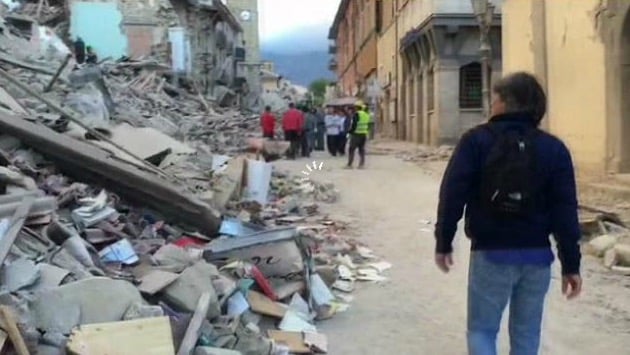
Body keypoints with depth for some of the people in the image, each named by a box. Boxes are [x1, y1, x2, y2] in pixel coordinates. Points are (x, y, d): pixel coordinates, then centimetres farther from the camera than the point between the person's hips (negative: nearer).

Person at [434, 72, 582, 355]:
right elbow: (565, 211, -2)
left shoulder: (476, 140, -6)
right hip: (537, 255, 3)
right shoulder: (554, 148, 1)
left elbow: (452, 194, -10)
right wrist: (571, 264, 3)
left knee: (482, 329, 8)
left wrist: (443, 242, 1)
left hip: (491, 253, -3)